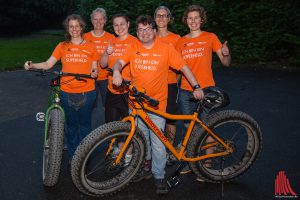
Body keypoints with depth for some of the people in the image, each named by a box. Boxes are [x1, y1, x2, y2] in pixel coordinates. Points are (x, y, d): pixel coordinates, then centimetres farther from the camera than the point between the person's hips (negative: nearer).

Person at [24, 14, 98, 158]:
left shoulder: (90, 47, 4)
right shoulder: (62, 46, 5)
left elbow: (94, 68, 8)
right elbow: (48, 64, 0)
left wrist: (94, 72, -14)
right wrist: (32, 65, -16)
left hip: (86, 92, 0)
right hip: (67, 92, 1)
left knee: (85, 125, 9)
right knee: (71, 125, 10)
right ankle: (72, 156, 24)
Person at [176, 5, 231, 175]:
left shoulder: (210, 37, 2)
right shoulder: (181, 42, 9)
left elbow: (226, 63, 0)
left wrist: (226, 53, -20)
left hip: (206, 90, -3)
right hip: (186, 91, 3)